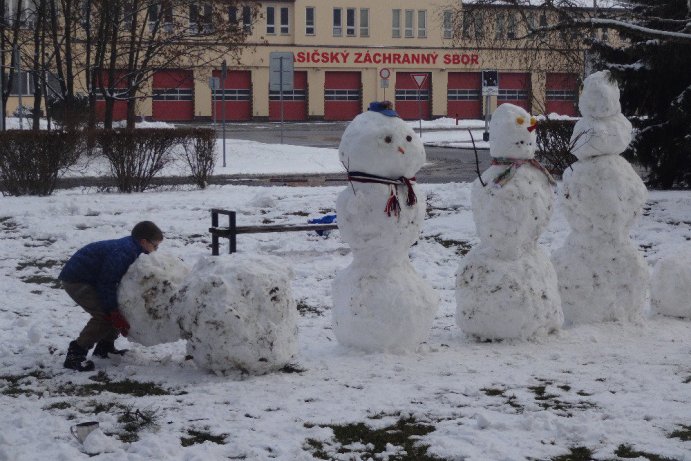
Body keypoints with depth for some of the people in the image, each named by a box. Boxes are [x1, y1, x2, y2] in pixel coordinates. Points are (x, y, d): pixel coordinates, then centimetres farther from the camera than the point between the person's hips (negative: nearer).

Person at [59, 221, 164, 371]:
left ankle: (105, 347, 21)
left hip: (90, 279, 10)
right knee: (103, 315, -20)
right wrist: (114, 312, -21)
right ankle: (74, 354, -17)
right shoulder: (121, 253, -27)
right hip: (75, 280, -10)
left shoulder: (129, 248, 5)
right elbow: (106, 284, -26)